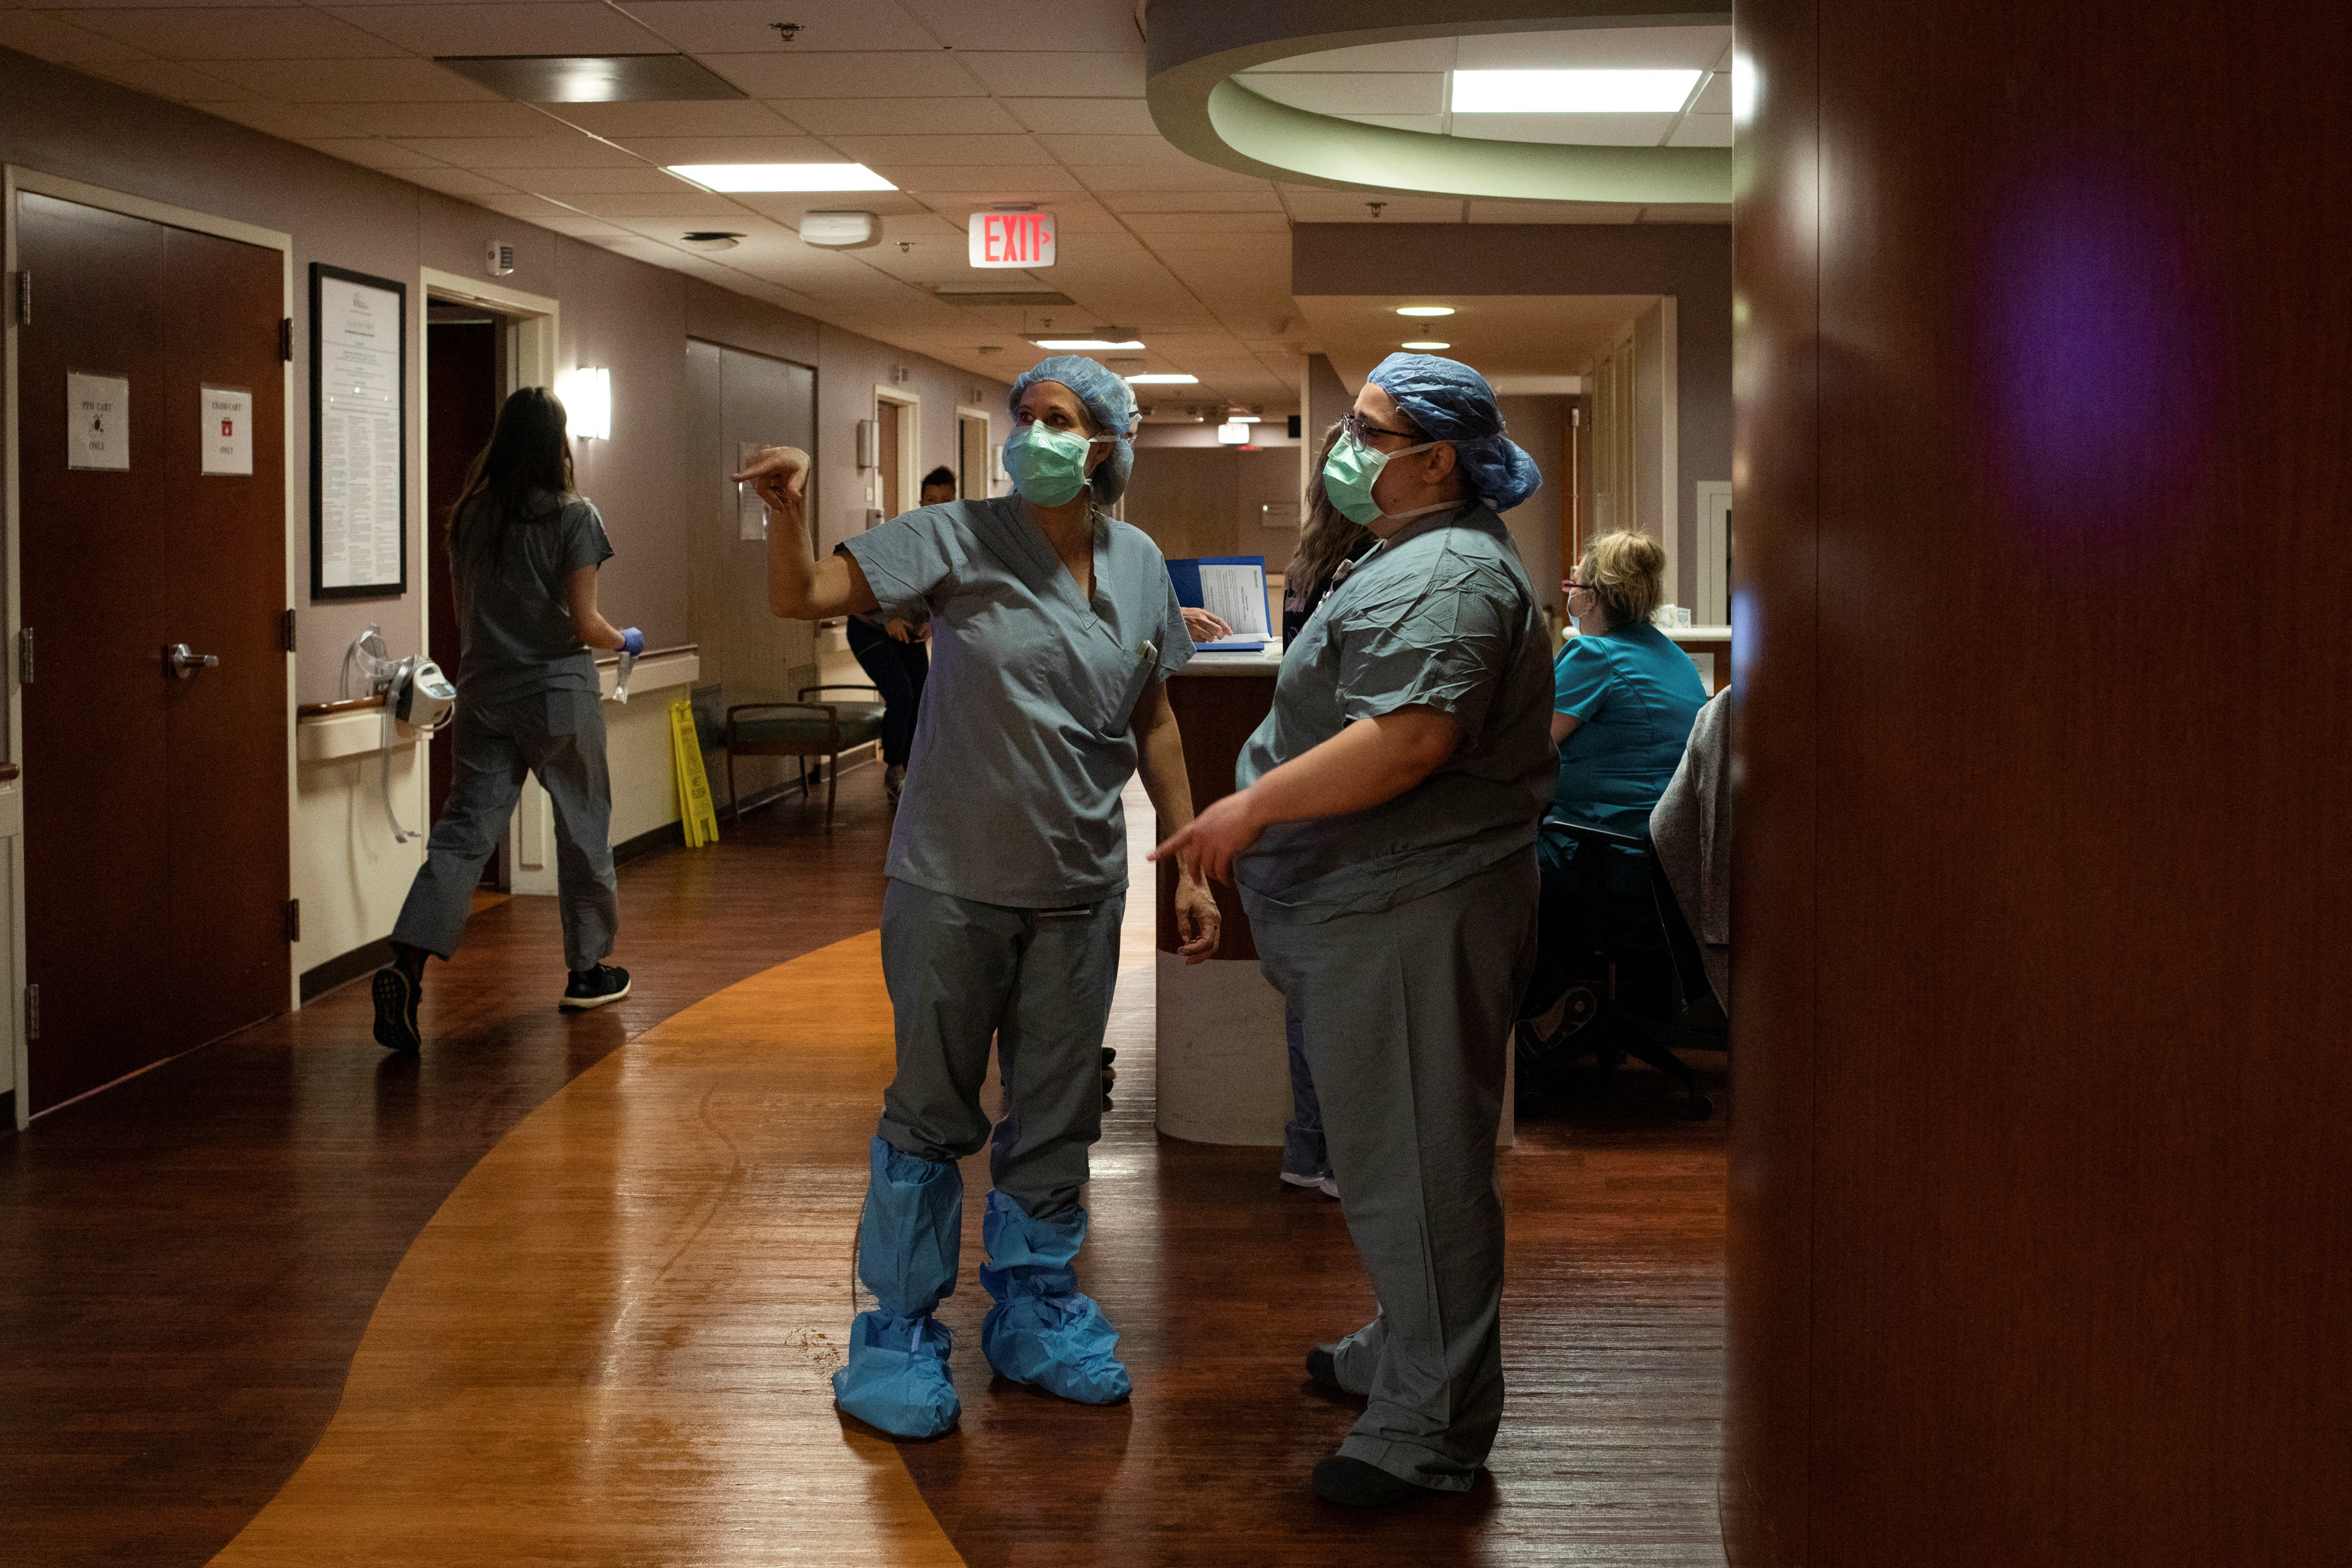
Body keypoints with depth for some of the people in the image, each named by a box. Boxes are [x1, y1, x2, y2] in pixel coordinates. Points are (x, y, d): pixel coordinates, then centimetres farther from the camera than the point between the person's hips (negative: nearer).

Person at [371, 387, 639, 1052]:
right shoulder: (573, 517, -9)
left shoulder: (469, 515, 5)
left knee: (463, 831, -1)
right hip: (559, 692, -4)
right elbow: (583, 622, -11)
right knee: (583, 828, 13)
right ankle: (588, 970, 24)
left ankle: (407, 965, -18)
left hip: (483, 695, 4)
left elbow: (465, 612, 12)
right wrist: (625, 641, 9)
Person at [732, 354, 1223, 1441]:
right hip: (954, 884, -4)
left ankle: (1032, 1312, 31)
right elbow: (802, 597, -16)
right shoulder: (958, 542, -9)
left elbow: (1154, 727, 12)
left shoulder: (1138, 566, 4)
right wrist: (787, 515, -36)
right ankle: (899, 1330, 18)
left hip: (1079, 891, 4)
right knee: (932, 1110, 4)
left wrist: (1190, 865, 11)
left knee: (1056, 1114, 14)